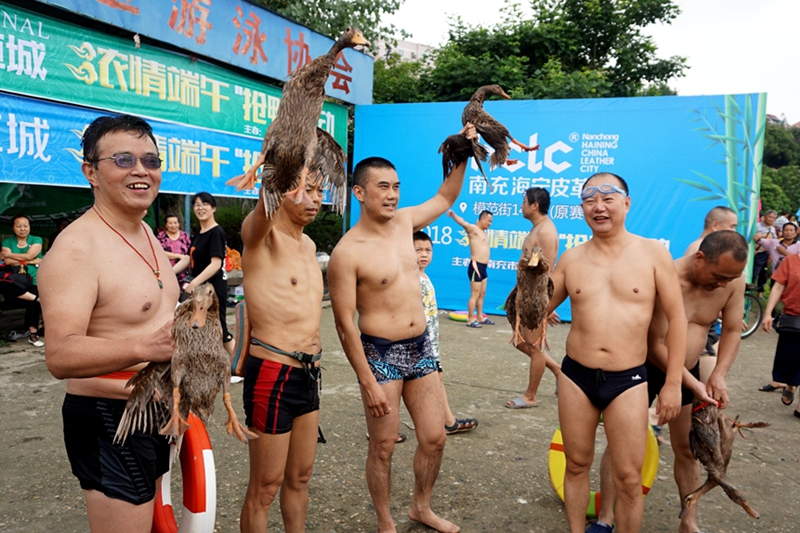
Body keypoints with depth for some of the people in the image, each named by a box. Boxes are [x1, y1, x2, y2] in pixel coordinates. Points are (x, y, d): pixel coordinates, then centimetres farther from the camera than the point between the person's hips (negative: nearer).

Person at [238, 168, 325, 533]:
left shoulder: (309, 245, 12)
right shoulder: (261, 235, -12)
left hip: (308, 375, 8)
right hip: (272, 375, -8)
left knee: (300, 477, 20)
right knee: (265, 487, 5)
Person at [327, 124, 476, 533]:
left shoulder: (403, 222, 3)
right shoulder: (348, 253, -17)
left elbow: (445, 198, 22)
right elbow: (345, 324, -16)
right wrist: (369, 382, -16)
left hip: (420, 348, 7)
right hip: (380, 354, -6)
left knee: (434, 439, 14)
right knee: (383, 448, 7)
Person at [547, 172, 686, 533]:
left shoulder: (653, 253, -4)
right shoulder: (571, 259, 2)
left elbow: (676, 318, -2)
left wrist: (673, 383, -5)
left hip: (628, 380, -2)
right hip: (575, 376, 2)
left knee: (629, 479, 3)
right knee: (576, 465, 15)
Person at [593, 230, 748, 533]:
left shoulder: (733, 281, -12)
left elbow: (732, 331, 0)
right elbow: (656, 345, -25)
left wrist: (719, 375, -13)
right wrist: (693, 385, -23)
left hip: (689, 371, 5)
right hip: (646, 369, -5)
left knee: (688, 450, 13)